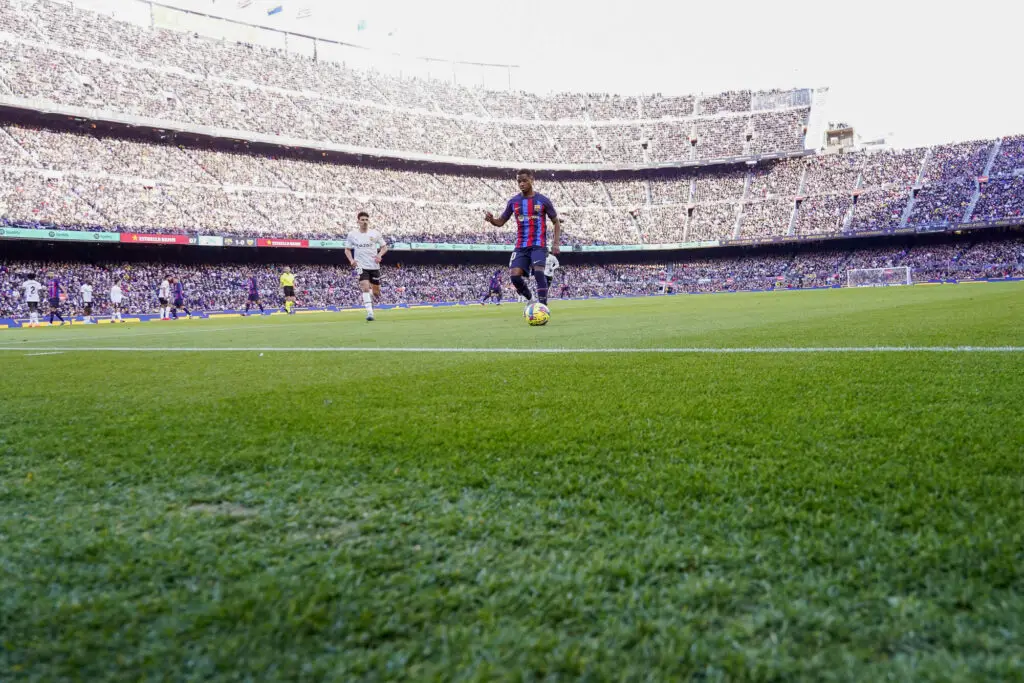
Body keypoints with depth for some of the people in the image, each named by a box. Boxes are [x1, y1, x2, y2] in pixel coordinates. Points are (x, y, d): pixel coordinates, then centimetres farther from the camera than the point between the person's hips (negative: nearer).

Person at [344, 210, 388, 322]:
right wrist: (351, 260, -9)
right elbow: (347, 249, 10)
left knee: (376, 291, 8)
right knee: (365, 287, -21)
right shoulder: (352, 234, -1)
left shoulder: (375, 233, -1)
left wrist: (379, 255, -13)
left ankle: (371, 299, 45)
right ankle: (369, 313, -19)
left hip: (374, 266, 2)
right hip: (361, 266, -2)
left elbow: (384, 247, 7)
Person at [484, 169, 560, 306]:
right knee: (514, 275, -14)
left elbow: (556, 222, 9)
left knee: (538, 271, -25)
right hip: (521, 246, 3)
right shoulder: (513, 202, 7)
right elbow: (500, 222, 11)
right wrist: (491, 220, -12)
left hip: (538, 245, -3)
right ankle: (527, 296, 14)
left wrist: (555, 243, -2)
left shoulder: (543, 201, 0)